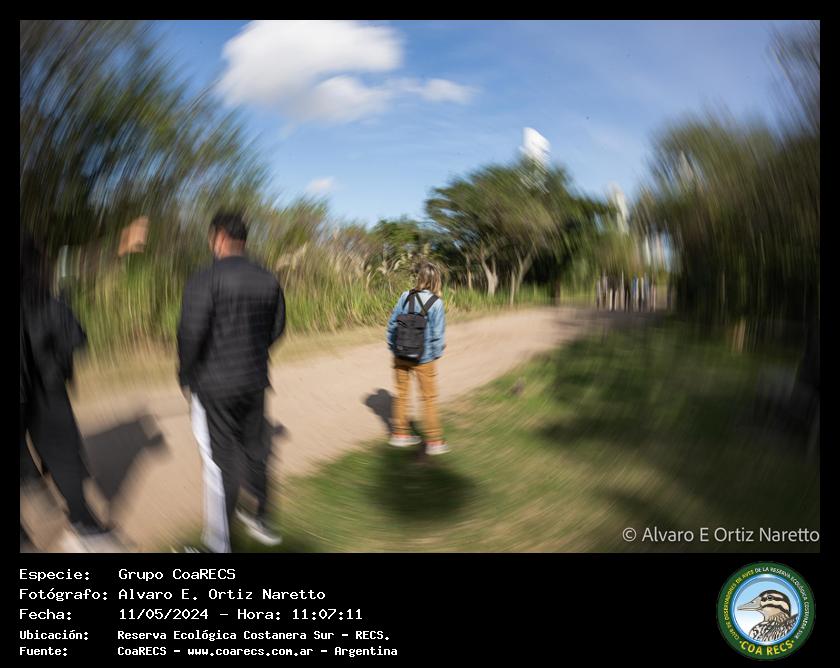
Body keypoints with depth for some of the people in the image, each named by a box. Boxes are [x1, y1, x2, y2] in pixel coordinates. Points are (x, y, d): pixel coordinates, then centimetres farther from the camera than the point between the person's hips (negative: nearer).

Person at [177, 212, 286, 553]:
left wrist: (186, 377, -4)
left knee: (220, 460, 4)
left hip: (214, 385, -5)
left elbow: (191, 333, -19)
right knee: (255, 448, 19)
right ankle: (260, 517, 37)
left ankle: (218, 542, 18)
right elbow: (276, 328, 8)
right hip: (255, 379, 5)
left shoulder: (205, 280, -15)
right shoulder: (268, 281, 2)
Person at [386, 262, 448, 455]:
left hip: (401, 355, 4)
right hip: (424, 359, -3)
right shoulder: (436, 303, -15)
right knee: (429, 398, 10)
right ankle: (434, 441, 15)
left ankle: (400, 434, 29)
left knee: (402, 394, 17)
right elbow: (437, 333, -14)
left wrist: (393, 347, 11)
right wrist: (436, 354, 1)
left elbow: (392, 323, -1)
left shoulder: (405, 296, -5)